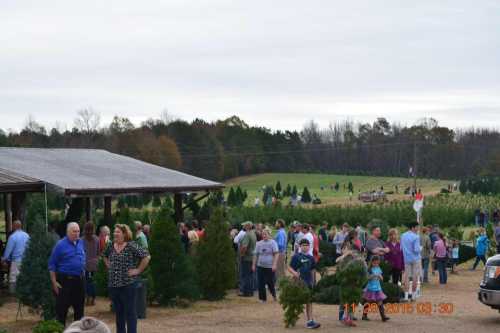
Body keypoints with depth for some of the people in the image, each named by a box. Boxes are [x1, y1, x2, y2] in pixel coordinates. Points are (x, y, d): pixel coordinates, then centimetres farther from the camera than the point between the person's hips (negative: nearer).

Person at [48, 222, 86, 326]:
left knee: (79, 309, 13)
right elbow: (52, 265, -8)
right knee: (62, 309, -3)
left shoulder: (81, 243, 8)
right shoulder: (61, 245, -9)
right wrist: (54, 282, -12)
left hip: (79, 280, 6)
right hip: (65, 281, -6)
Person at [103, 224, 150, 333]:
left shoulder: (131, 246, -11)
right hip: (113, 285, 7)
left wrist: (138, 270, -13)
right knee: (118, 312, 16)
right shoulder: (111, 246, 8)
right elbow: (105, 256, 29)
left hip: (128, 284, -6)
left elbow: (146, 257, -16)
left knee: (130, 312, -1)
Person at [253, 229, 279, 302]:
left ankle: (274, 295, 30)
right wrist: (253, 265, 9)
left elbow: (276, 254, -8)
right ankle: (263, 298, 11)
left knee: (270, 283, 2)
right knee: (261, 284, 0)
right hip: (260, 266, 4)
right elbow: (256, 255, 13)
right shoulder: (259, 243, 9)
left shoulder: (273, 242, -3)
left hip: (270, 267, -4)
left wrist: (274, 264, -17)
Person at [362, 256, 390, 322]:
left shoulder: (378, 269, 8)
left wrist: (380, 276, -12)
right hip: (370, 288, -4)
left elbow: (381, 279, 9)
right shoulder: (370, 269, -6)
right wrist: (373, 275, -26)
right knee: (368, 302, 4)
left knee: (380, 302, 0)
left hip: (377, 288, 4)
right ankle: (364, 315, 14)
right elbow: (367, 277, -13)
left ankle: (383, 316, -4)